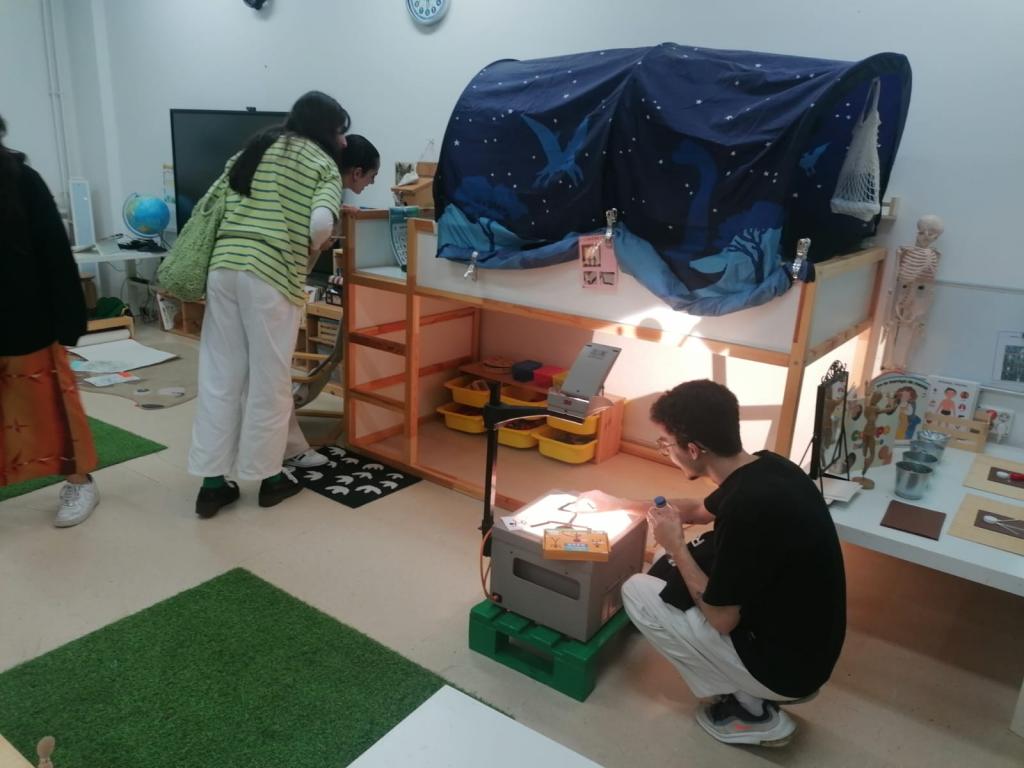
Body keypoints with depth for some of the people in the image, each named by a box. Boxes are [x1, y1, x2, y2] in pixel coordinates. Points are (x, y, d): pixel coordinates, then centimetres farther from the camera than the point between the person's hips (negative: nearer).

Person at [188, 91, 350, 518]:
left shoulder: (254, 148, 22)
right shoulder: (324, 165, 4)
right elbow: (321, 223, -15)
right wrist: (310, 250, 5)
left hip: (223, 266, 6)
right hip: (272, 274, -6)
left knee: (219, 376, 10)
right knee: (269, 381, 7)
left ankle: (212, 482, 16)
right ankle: (268, 476, 22)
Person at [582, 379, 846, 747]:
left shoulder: (748, 506, -32)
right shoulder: (766, 467, -4)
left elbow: (721, 619, -21)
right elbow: (699, 510, 17)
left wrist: (674, 545, -9)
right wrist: (616, 504, 22)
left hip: (785, 662, -8)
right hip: (805, 640, 8)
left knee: (636, 593, -3)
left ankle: (751, 710, 7)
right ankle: (751, 688, 18)